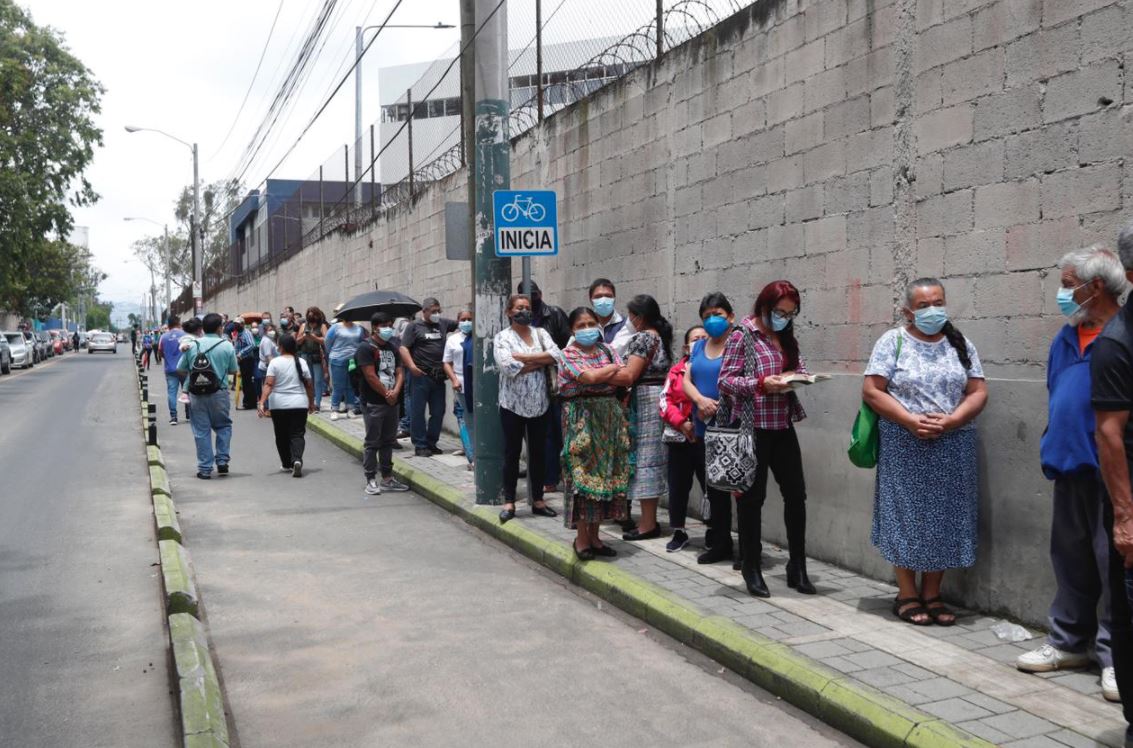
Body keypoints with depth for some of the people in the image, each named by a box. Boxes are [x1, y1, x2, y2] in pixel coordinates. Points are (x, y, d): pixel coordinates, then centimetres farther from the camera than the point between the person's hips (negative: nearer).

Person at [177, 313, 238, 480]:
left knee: (201, 430, 6)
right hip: (219, 393, -1)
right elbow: (234, 370, 2)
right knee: (223, 426, 17)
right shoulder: (227, 346, -4)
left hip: (197, 393, 1)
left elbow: (181, 369, 5)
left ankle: (205, 468, 8)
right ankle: (222, 461, 10)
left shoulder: (192, 345, 0)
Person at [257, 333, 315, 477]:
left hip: (279, 406, -1)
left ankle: (287, 464, 23)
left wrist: (262, 402, -17)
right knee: (297, 434, -1)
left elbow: (268, 384, -15)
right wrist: (311, 403, 17)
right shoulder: (301, 362, 1)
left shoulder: (275, 362, -6)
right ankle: (297, 460, -24)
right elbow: (309, 385, 5)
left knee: (282, 436, 14)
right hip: (299, 405, 1)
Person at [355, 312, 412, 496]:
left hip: (391, 402, 7)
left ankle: (387, 478, 21)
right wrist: (386, 395, -11)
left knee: (388, 441, 13)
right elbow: (370, 376, -16)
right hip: (373, 403, -7)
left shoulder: (392, 348, 14)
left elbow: (399, 372, 9)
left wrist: (395, 391, -9)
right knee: (372, 442, -2)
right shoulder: (366, 348, -10)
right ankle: (371, 480, 3)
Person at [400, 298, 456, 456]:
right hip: (421, 376, -5)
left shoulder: (443, 323, 13)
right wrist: (412, 366, -20)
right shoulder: (414, 326, -1)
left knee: (438, 411, 9)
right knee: (418, 412, 0)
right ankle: (420, 445, 7)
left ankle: (431, 442, 22)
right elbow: (404, 348, -7)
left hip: (439, 376, 5)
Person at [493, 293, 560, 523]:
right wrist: (540, 362, -11)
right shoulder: (502, 337, -2)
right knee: (512, 454, 3)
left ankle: (538, 500, 19)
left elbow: (556, 355, -10)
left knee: (538, 453, 9)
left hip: (540, 403, 3)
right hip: (513, 404, -3)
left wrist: (523, 357, -15)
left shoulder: (540, 333, 8)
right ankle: (509, 502, 10)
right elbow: (508, 366, -19)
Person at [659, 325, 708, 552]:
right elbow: (665, 400, 2)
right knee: (678, 486, 10)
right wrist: (681, 422, -11)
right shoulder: (676, 370, 7)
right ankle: (678, 533, 25)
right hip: (680, 438, 3)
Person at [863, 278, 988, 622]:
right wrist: (911, 421, -16)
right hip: (904, 446, -3)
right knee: (905, 516, 1)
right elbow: (871, 390, -6)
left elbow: (978, 392, 5)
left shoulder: (960, 344, 10)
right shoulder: (893, 342, 0)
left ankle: (932, 594, 17)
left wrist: (950, 420, -13)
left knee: (945, 518, 5)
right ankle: (907, 594, 12)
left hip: (953, 447, 3)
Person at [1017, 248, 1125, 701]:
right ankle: (1069, 642, 27)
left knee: (1114, 564, -2)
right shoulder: (1067, 335, 13)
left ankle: (1115, 656, 7)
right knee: (1070, 561, 15)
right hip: (1070, 466, 8)